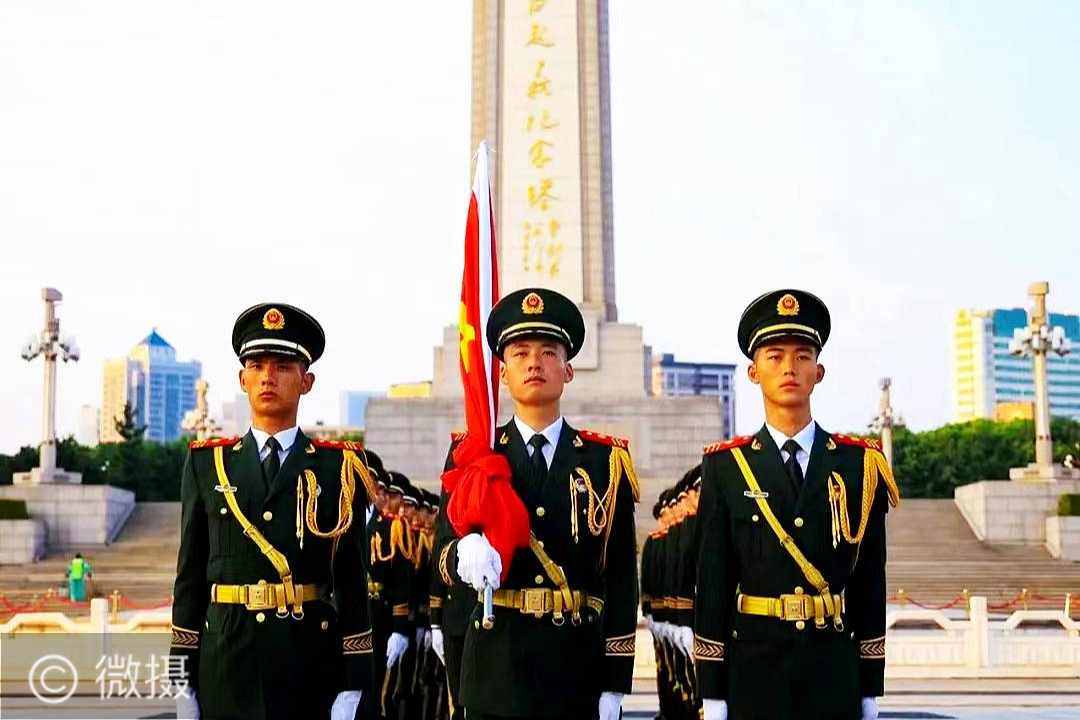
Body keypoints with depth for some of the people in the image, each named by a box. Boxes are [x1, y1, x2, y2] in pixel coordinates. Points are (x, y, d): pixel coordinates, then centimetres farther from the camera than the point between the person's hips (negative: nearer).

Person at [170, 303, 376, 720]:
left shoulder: (339, 468, 3)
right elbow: (190, 576, 8)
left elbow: (352, 580, 0)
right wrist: (183, 677, 4)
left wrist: (352, 684, -4)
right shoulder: (206, 464, 8)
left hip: (311, 657, -1)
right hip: (226, 659, 1)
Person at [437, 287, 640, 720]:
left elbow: (621, 579, 2)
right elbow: (443, 559, -3)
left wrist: (614, 685, -3)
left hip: (578, 668, 0)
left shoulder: (605, 462, 5)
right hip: (495, 669, 0)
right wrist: (465, 556, -28)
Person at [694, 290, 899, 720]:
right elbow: (712, 586, -1)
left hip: (835, 676, 1)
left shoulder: (860, 466, 4)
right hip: (753, 674, -1)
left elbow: (870, 585, 5)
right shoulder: (725, 468, 1)